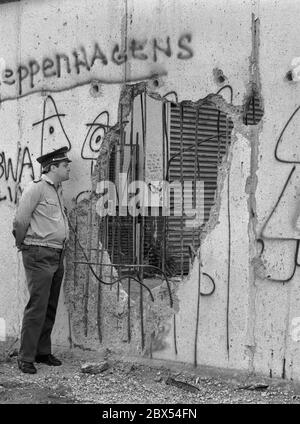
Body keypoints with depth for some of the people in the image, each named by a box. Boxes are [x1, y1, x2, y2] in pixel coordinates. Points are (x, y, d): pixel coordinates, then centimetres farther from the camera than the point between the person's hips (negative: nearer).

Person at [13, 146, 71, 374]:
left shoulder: (58, 189, 15)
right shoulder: (37, 188, -11)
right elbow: (20, 220, -11)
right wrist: (23, 244, 2)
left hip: (58, 255, 8)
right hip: (39, 255, -8)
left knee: (51, 307, 11)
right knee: (37, 306, -8)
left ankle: (43, 352, 21)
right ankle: (26, 358, -2)